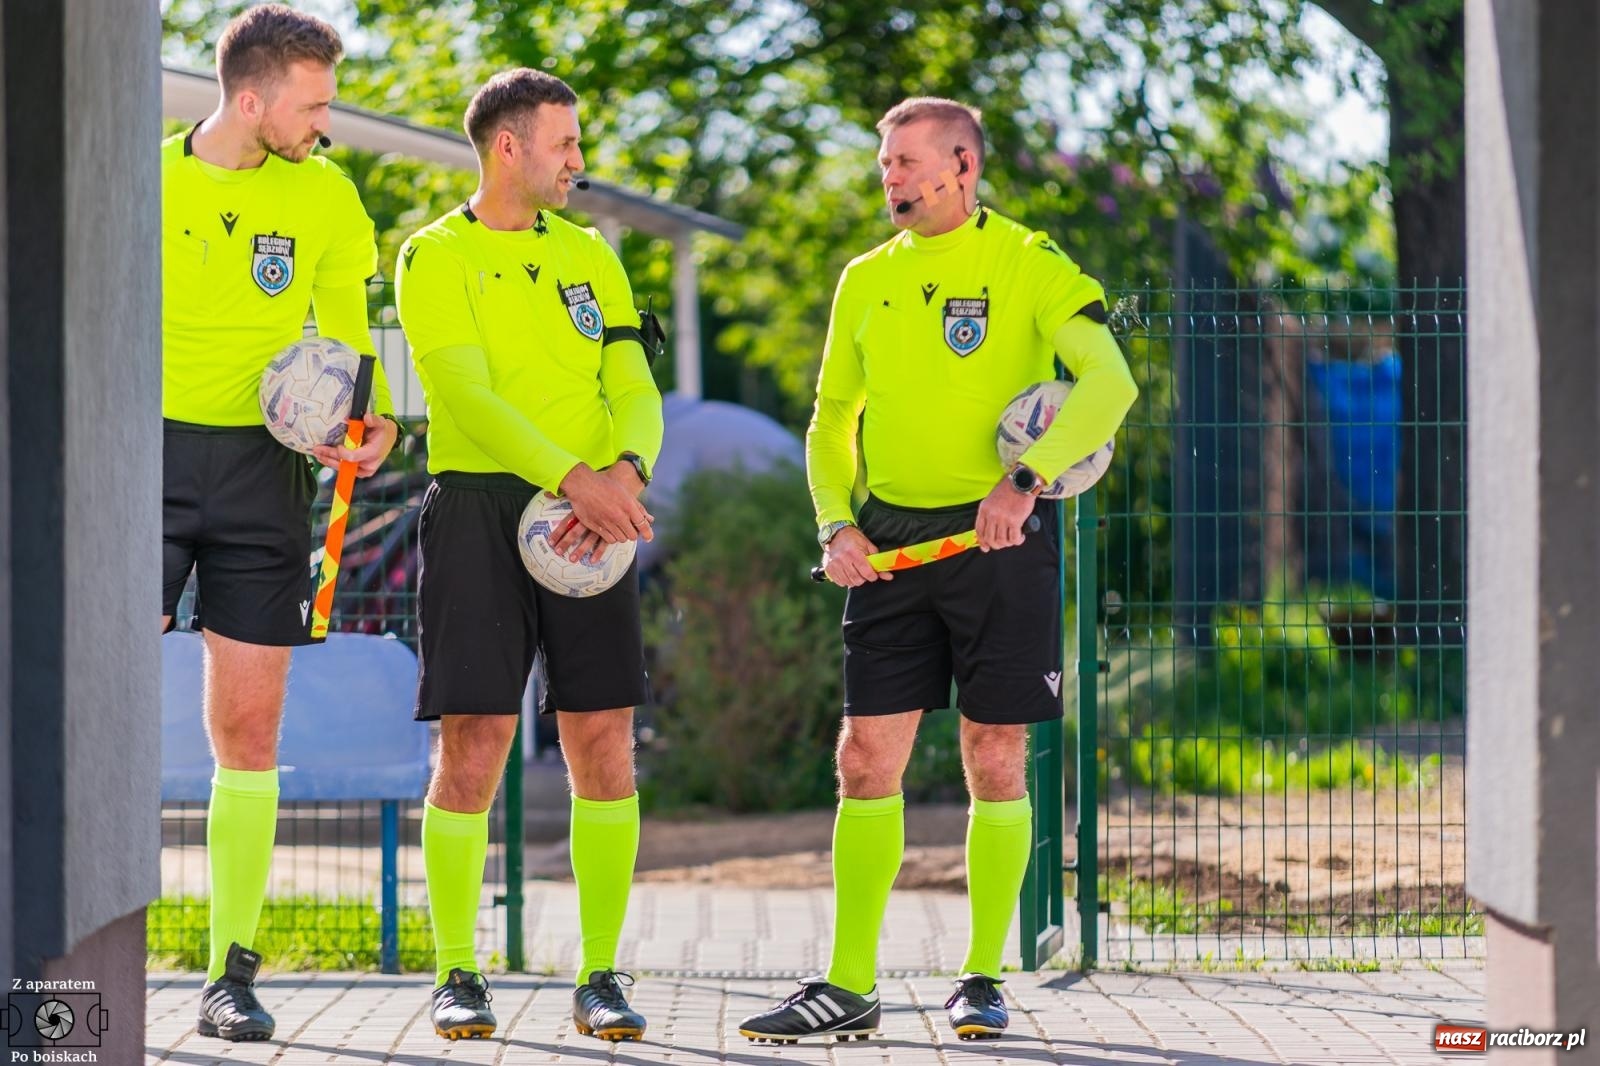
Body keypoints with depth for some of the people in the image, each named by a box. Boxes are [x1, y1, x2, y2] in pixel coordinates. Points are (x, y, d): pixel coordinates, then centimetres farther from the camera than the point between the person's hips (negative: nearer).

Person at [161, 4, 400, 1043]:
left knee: (248, 730, 2)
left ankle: (234, 975, 7)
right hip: (149, 454, -2)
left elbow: (344, 339, 12)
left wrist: (374, 422, -7)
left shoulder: (327, 198, 5)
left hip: (262, 470, 2)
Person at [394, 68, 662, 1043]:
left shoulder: (589, 257, 16)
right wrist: (573, 476, -25)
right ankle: (458, 976, 4)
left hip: (594, 517, 4)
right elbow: (467, 393, -12)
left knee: (605, 744, -2)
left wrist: (627, 468, -14)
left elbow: (636, 391, 8)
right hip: (479, 508, -4)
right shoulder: (436, 257, 1)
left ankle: (602, 977, 5)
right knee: (473, 746, -6)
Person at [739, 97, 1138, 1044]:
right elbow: (831, 420, 19)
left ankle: (984, 980, 10)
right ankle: (851, 985, 5)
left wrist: (1026, 480, -28)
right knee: (866, 759, 1)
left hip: (1000, 536, -4)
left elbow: (1110, 381, -17)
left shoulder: (1028, 263, -5)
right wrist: (836, 524, 2)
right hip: (890, 542, 5)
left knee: (997, 763, 1)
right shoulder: (866, 281, 12)